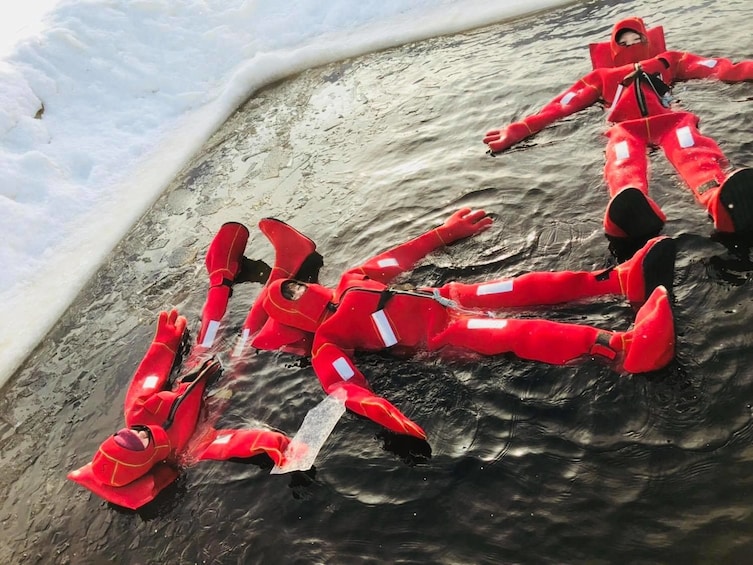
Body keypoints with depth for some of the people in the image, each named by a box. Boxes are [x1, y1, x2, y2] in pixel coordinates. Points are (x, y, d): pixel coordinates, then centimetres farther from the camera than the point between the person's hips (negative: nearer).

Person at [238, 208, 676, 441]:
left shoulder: (352, 284, 19)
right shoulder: (325, 345, -2)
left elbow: (401, 257, 22)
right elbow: (347, 388, -19)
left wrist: (448, 231, 24)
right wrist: (386, 414, -40)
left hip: (444, 299, 8)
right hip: (438, 336, -8)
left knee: (525, 288, -14)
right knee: (520, 335, -28)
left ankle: (624, 279, -23)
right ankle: (625, 347, -45)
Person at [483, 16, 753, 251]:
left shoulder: (667, 61, 37)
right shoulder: (603, 76, 37)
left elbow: (718, 68, 25)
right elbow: (562, 104, 27)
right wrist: (521, 129, 15)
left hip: (669, 118, 1)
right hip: (626, 127, 0)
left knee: (693, 154, -35)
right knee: (624, 165, -38)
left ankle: (726, 200, -67)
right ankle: (632, 212, -71)